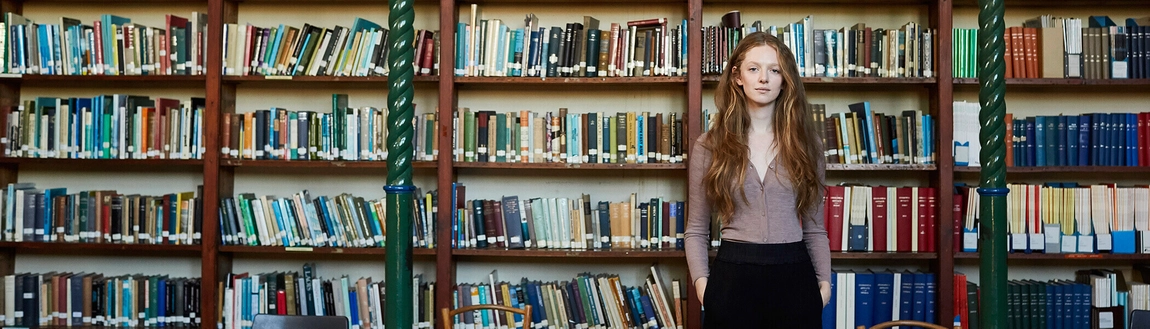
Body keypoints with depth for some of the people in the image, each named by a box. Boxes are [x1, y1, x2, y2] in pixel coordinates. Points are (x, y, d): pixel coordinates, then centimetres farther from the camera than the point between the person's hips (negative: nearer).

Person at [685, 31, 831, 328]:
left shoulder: (805, 143, 7)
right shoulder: (710, 146, 2)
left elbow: (814, 227, 10)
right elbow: (696, 229, 4)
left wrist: (824, 281, -1)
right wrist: (701, 281, -10)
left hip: (793, 275, 1)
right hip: (733, 275, -1)